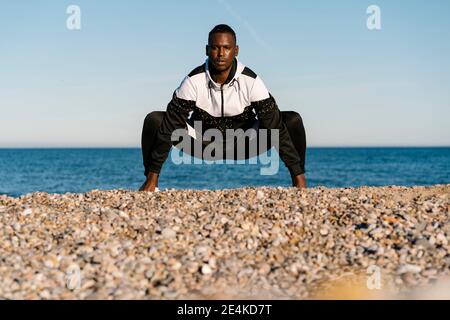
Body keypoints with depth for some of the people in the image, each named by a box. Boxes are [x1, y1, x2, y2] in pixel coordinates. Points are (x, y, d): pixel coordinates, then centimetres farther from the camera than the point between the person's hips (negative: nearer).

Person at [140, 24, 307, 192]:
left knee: (293, 120, -21)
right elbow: (169, 128, -24)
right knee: (153, 120, -22)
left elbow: (276, 126, -24)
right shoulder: (194, 81, -23)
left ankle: (298, 180, -7)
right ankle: (150, 185, -11)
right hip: (203, 145, 0)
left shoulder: (251, 81, -22)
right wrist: (152, 178, -28)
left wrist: (299, 177, -30)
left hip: (244, 145, 0)